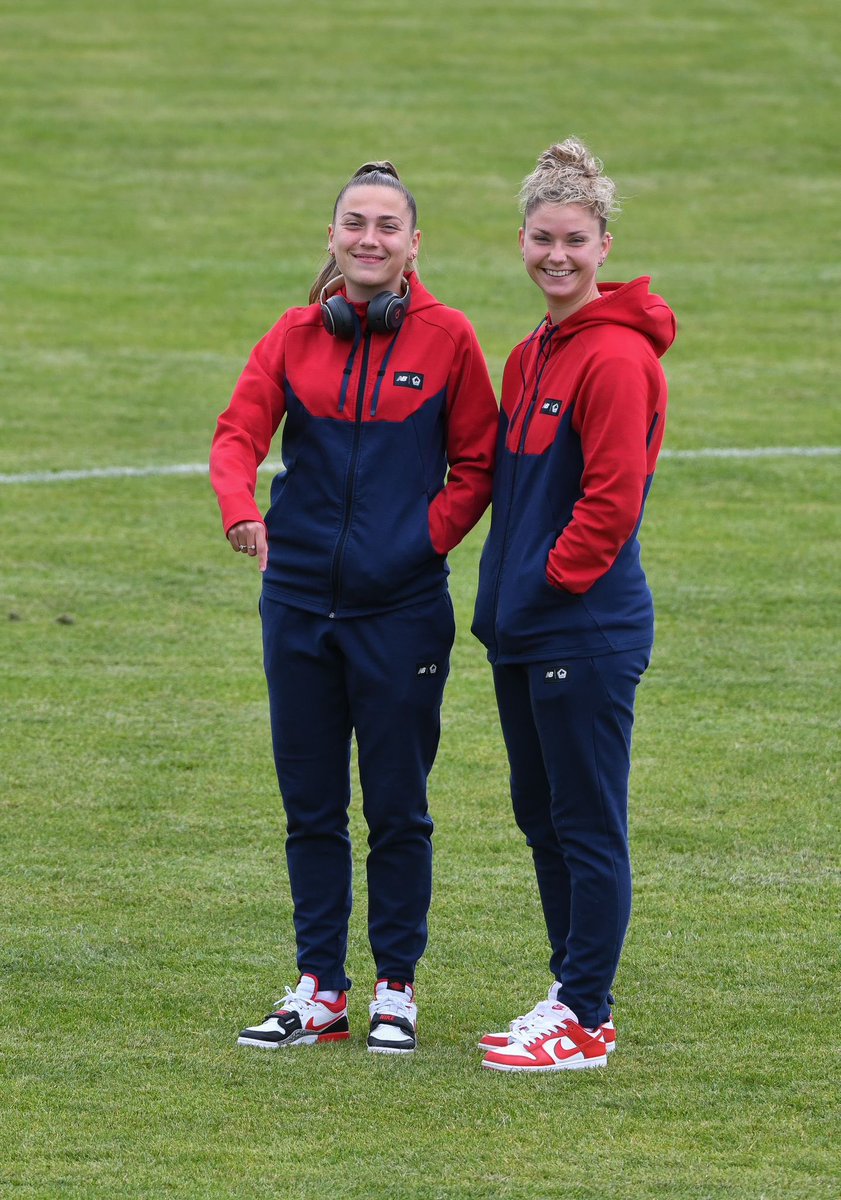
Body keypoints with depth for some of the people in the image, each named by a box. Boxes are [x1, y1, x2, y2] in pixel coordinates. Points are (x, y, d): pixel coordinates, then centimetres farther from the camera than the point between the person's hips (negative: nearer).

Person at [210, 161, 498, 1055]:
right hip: (300, 601, 3)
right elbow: (239, 433, -5)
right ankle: (320, 989, 17)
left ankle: (395, 988, 15)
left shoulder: (447, 338, -3)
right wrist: (241, 508, -25)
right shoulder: (297, 335, 4)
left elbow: (477, 462, 3)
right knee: (310, 804, 8)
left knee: (397, 806, 3)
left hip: (402, 607, -3)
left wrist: (431, 535, -11)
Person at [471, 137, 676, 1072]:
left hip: (587, 630, -10)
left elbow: (611, 499, -18)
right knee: (543, 819, 15)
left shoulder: (616, 355, -14)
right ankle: (571, 995, 25)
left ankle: (586, 1022, 3)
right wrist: (505, 592, 12)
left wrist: (553, 579, -13)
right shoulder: (530, 356, 15)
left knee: (588, 826, -3)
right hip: (523, 629, 10)